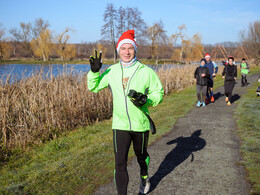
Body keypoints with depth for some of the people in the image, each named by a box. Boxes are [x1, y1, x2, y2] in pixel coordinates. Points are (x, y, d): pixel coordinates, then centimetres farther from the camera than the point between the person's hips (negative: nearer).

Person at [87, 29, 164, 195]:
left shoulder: (146, 71, -7)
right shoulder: (112, 71, 0)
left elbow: (159, 93, -1)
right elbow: (94, 87, 11)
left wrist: (146, 100, -21)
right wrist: (94, 71, -7)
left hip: (141, 124, 0)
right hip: (120, 125, 1)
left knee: (141, 155, 22)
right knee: (120, 163, -5)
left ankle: (144, 177, 52)